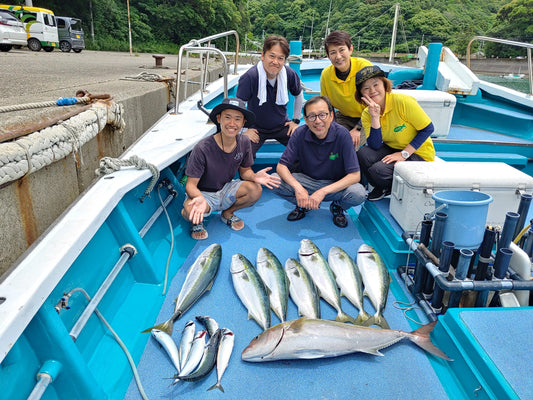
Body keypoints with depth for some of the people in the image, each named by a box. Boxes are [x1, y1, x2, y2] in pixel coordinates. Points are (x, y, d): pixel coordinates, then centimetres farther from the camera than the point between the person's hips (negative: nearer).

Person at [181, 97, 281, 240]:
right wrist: (199, 199, -45)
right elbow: (191, 184, -21)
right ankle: (196, 221, 5)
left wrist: (254, 176, -22)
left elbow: (244, 170, 4)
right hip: (204, 193, -4)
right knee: (191, 210, -36)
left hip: (226, 189, 5)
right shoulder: (203, 148, -25)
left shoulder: (244, 142, -12)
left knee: (255, 190, -22)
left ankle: (227, 213, 7)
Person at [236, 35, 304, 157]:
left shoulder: (290, 74, -12)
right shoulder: (250, 77, -24)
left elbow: (299, 95, 9)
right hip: (256, 128, -3)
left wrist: (296, 120, 9)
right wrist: (244, 130, -8)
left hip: (282, 126, 3)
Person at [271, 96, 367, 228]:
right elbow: (281, 166, -13)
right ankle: (304, 204, 5)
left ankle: (337, 207, 3)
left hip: (336, 184, -2)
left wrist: (323, 191, -33)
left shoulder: (342, 134, -21)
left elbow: (355, 175, -23)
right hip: (306, 181, 2)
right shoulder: (300, 134, -15)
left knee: (359, 193, -33)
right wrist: (297, 187, -32)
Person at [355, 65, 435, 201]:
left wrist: (404, 154, -21)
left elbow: (428, 128, -15)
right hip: (391, 149, 5)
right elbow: (375, 146, -15)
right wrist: (375, 118, -26)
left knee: (378, 170, -28)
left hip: (418, 154, -5)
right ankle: (382, 188, 6)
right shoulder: (366, 115, -5)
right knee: (363, 153, -22)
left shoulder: (403, 101, -21)